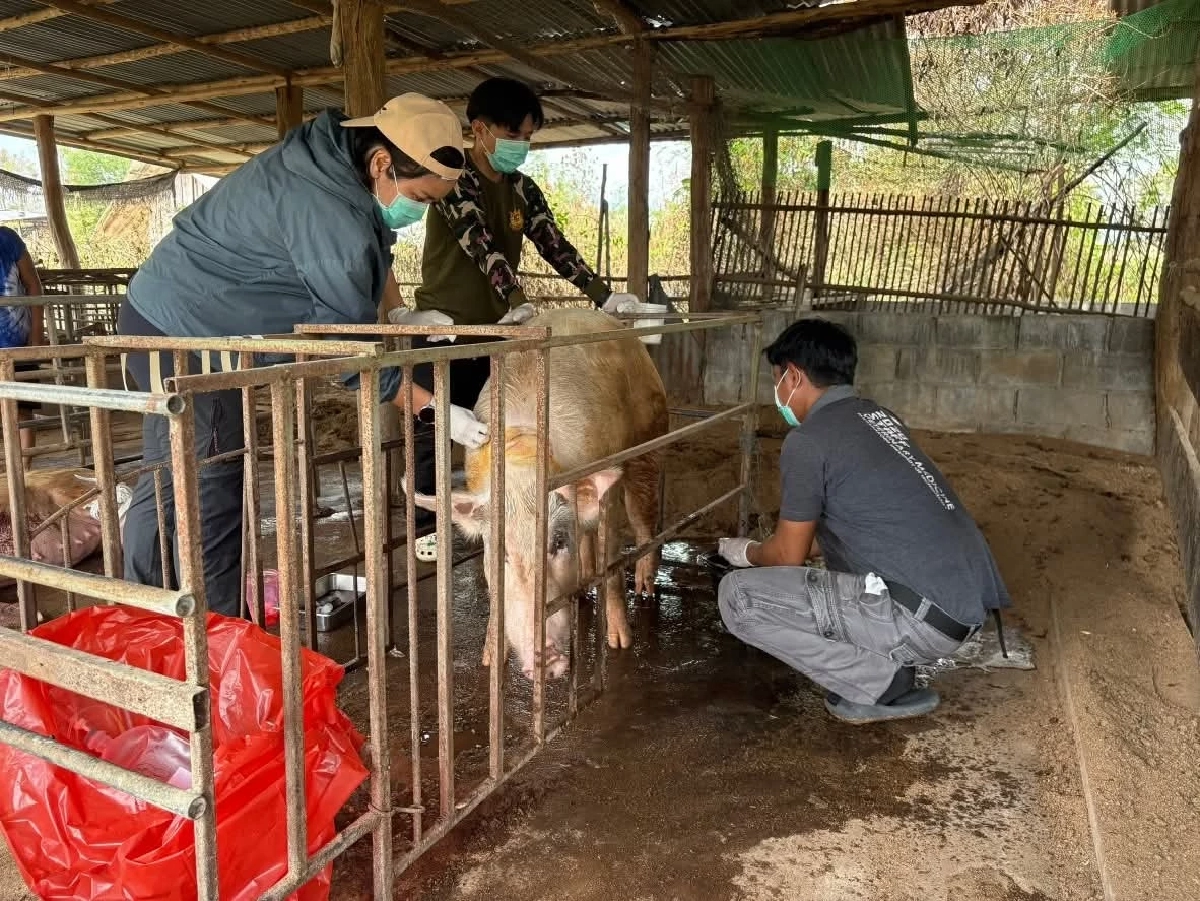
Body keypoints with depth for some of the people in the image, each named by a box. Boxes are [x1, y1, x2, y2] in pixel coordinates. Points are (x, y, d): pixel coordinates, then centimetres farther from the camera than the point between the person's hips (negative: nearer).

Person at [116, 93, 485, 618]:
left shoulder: (335, 159, 1)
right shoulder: (331, 217, -29)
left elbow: (373, 251, 19)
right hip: (185, 335, -10)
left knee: (167, 484, 16)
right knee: (211, 498, -7)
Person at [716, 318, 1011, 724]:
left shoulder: (808, 440, -8)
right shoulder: (879, 416, 17)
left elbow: (789, 557, 2)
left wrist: (746, 552, 24)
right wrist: (767, 547, 41)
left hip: (925, 615, -9)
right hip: (970, 601, 9)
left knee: (738, 596, -8)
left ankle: (882, 683, -2)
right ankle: (893, 664, 17)